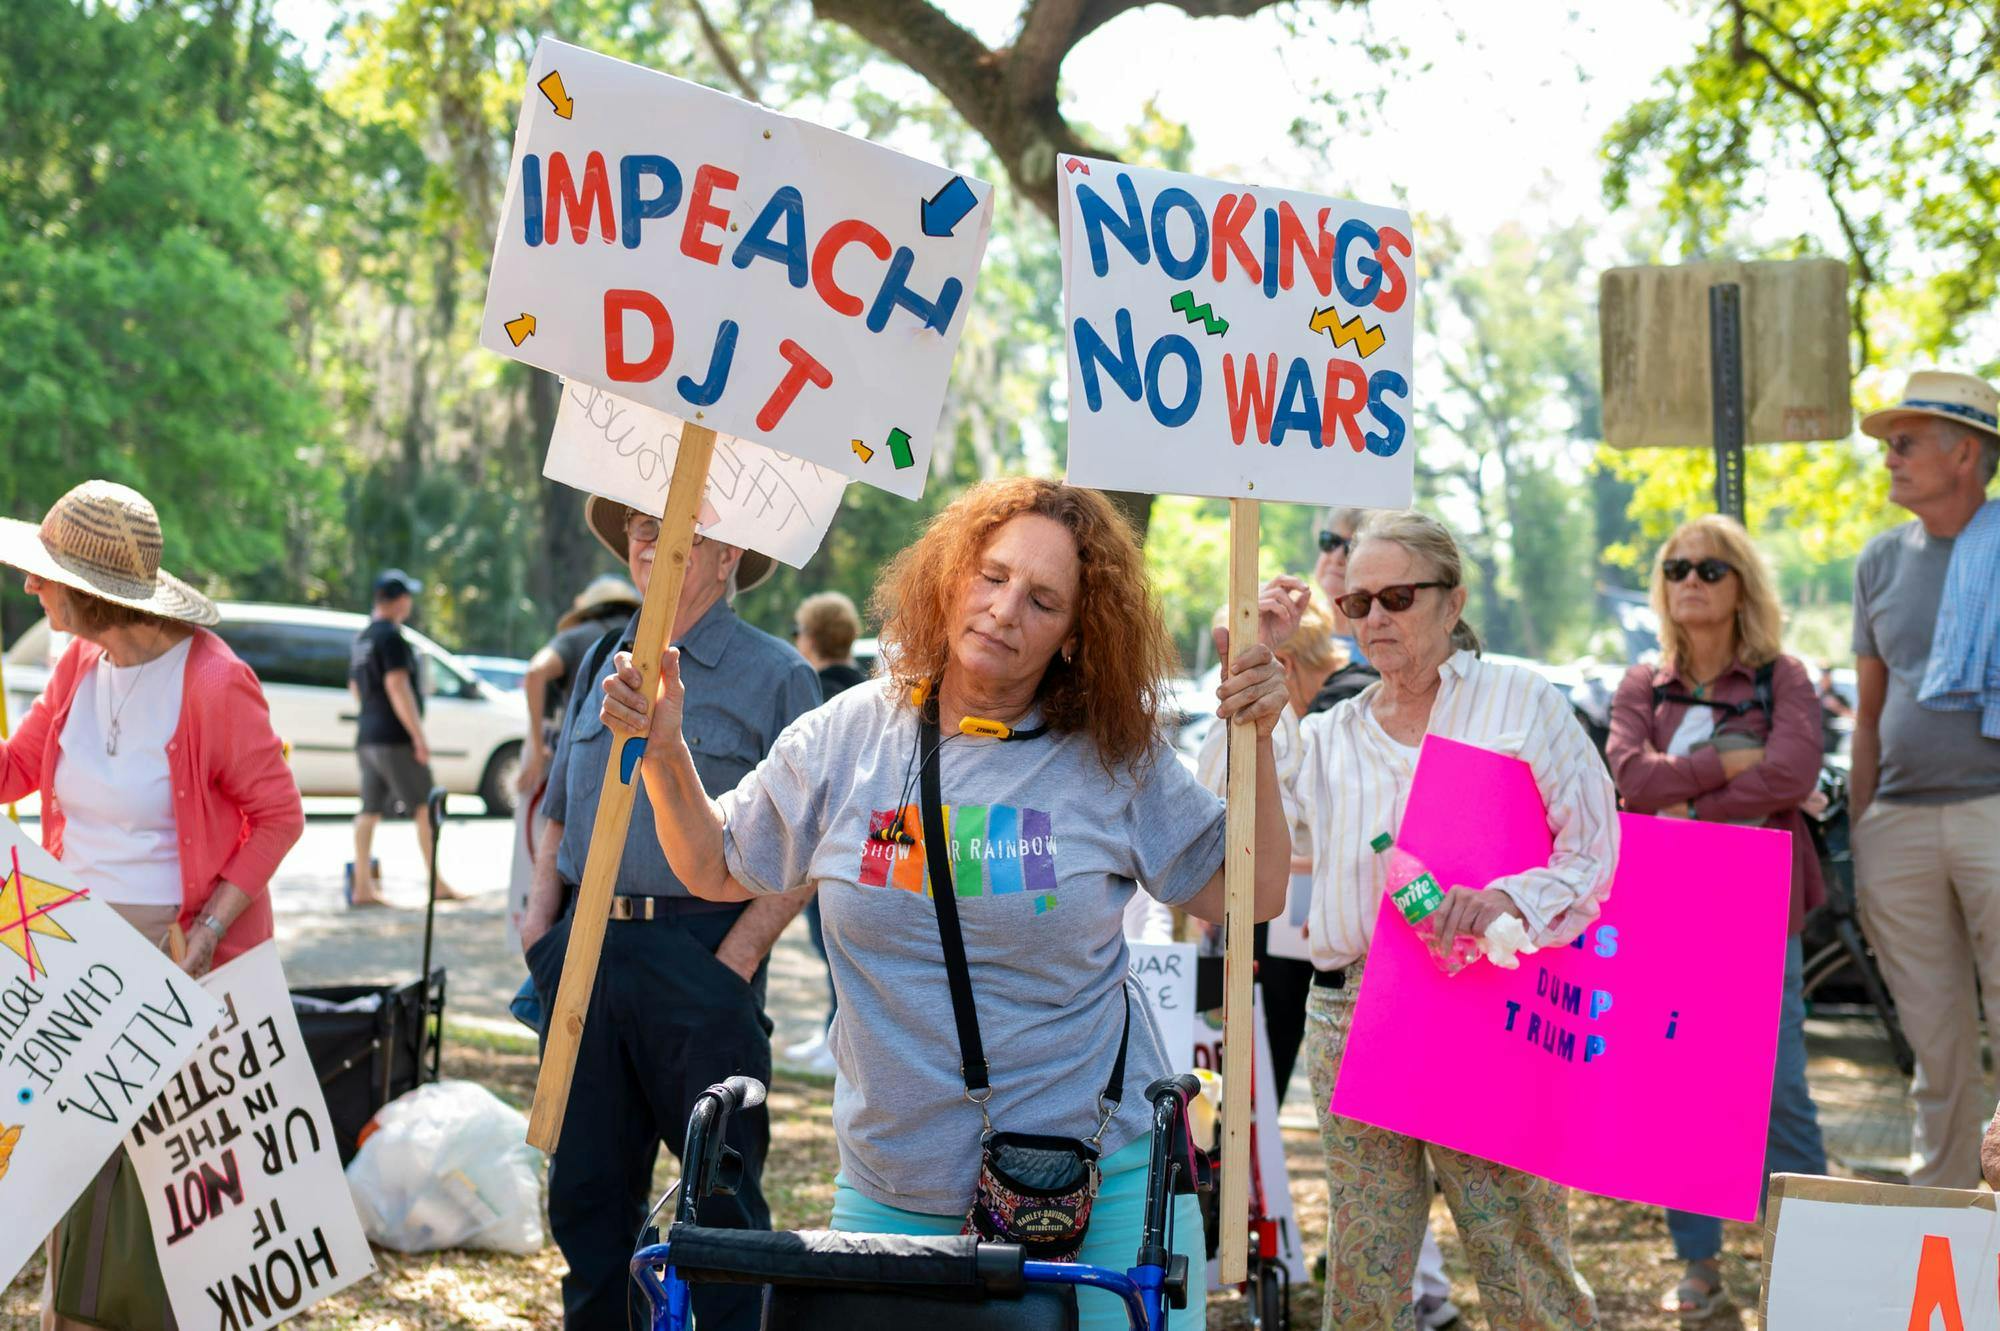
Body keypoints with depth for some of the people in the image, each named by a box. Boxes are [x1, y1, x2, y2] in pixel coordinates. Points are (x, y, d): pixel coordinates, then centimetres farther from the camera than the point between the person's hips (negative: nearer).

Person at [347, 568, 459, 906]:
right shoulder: (391, 637, -13)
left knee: (370, 811, 6)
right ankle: (439, 884, -2)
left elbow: (355, 688, 24)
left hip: (367, 737, 9)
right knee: (425, 808, -3)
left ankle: (362, 887, 3)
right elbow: (397, 687, -19)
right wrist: (419, 736, -19)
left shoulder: (361, 639, 16)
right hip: (395, 738, -9)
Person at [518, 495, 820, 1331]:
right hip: (584, 951, 6)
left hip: (702, 956, -5)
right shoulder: (602, 665, 16)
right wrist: (541, 912, 9)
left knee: (720, 1193, -1)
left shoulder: (775, 676, -1)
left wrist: (739, 957, -13)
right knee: (585, 1187, 11)